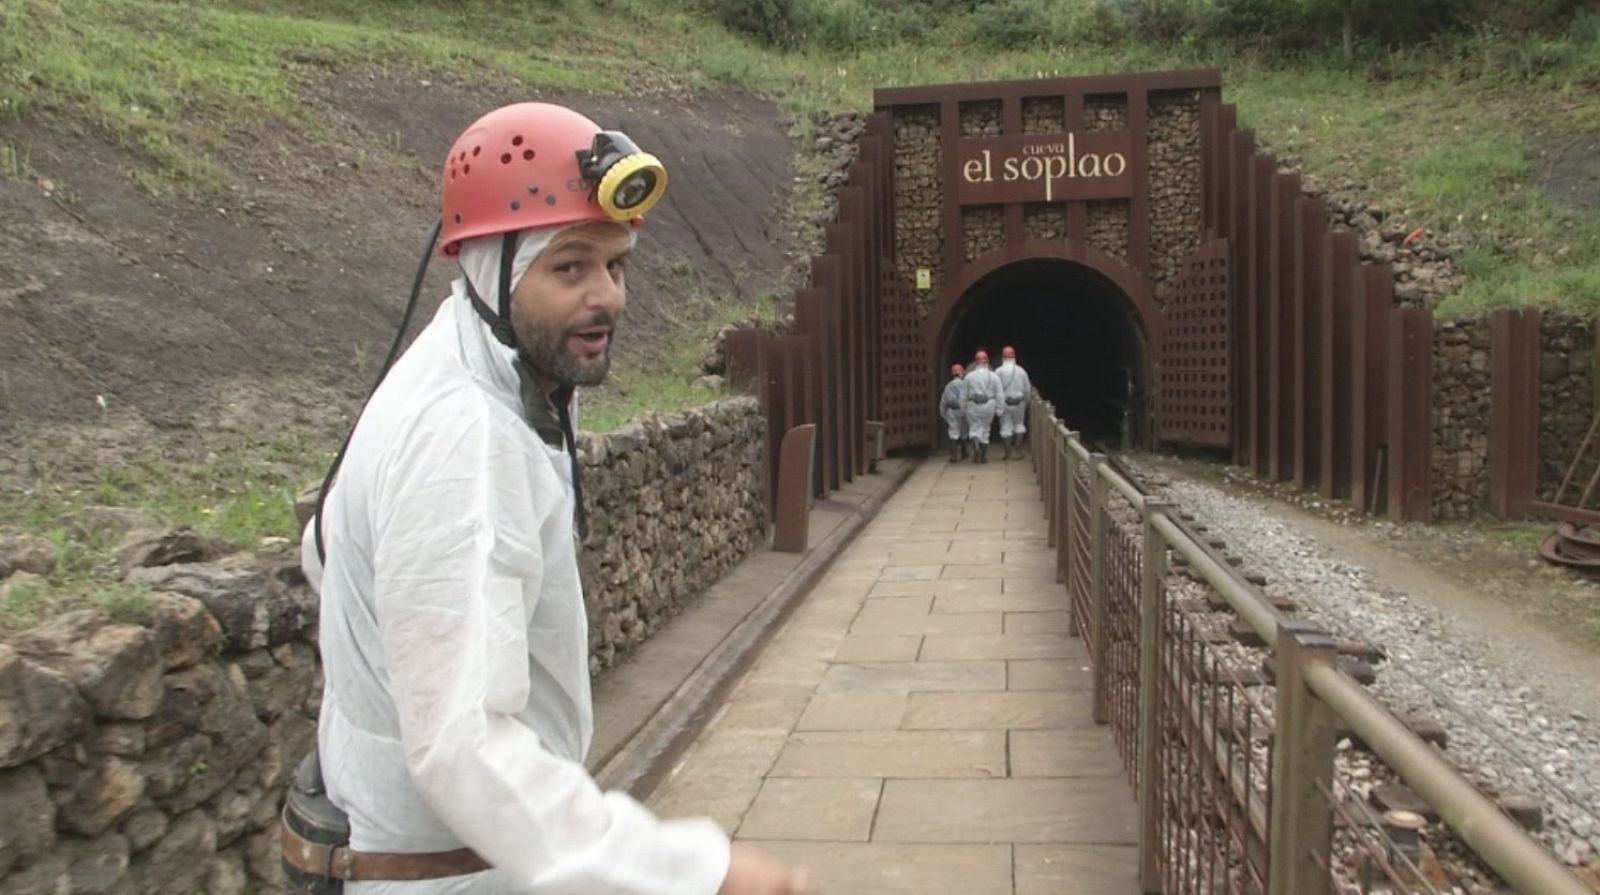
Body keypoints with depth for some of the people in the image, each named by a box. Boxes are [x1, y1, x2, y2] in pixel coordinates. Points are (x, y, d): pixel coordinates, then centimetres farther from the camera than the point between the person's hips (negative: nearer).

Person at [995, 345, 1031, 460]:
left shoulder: (999, 371, -8)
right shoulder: (1021, 371, 0)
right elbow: (1027, 389, 5)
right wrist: (1026, 402, 17)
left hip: (1005, 402, -2)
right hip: (1019, 402, 2)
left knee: (1006, 427, 4)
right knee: (1019, 425, 15)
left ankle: (1008, 454, 5)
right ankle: (1018, 450, 11)